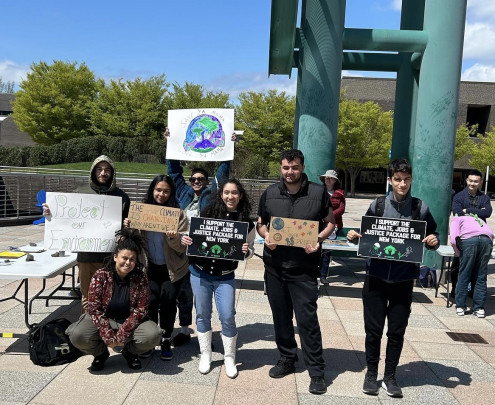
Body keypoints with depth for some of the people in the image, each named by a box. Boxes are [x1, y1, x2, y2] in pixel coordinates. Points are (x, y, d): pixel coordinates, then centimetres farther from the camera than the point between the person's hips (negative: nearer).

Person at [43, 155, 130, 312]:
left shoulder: (121, 196, 5)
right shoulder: (80, 192, 7)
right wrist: (50, 213, -8)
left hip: (112, 257, -1)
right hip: (86, 255, 1)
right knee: (87, 296, 10)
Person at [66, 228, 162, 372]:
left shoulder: (140, 278, -10)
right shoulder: (101, 276, -13)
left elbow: (140, 309, -11)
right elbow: (94, 309, -14)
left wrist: (122, 334, -21)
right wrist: (107, 335, -23)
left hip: (130, 321, 0)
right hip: (104, 320, 0)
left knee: (153, 335, -28)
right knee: (77, 335, -28)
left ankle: (130, 352, 9)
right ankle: (100, 353, 8)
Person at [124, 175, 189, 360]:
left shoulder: (178, 213, -6)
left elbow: (182, 247, -8)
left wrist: (174, 238, -28)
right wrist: (129, 228, -15)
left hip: (172, 268, -1)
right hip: (150, 266, 1)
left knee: (168, 299, -11)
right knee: (150, 299, -12)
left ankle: (166, 340, 10)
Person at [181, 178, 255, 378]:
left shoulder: (247, 223, -4)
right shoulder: (207, 213, -4)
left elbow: (250, 250, 5)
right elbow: (193, 237, 7)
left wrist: (246, 251, -17)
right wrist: (185, 239, -14)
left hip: (225, 277, -1)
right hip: (199, 273, 1)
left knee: (228, 317, -1)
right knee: (202, 314, 10)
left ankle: (229, 358, 19)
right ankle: (205, 355, 27)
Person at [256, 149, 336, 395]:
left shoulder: (318, 193, -3)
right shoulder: (269, 193, 5)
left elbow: (330, 222, 5)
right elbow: (260, 223, 14)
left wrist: (318, 240, -13)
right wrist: (266, 236, -8)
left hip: (304, 267, -3)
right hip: (274, 264, 4)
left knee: (307, 318, -2)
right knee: (280, 315, 14)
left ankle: (317, 371, 12)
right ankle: (287, 359, 33)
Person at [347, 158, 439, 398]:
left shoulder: (420, 208, -1)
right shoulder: (377, 205, 0)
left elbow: (432, 237, 7)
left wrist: (433, 242, -15)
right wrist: (354, 236, -11)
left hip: (404, 280, 0)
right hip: (376, 277, 0)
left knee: (397, 331, 9)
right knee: (373, 329, 7)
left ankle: (390, 376, 27)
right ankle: (371, 373, 26)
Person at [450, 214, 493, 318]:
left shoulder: (456, 219, 25)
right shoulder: (478, 219, 41)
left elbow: (454, 239, 6)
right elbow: (491, 234, 26)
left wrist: (459, 254, 17)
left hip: (469, 239, -4)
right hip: (487, 240, 4)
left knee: (464, 276, 7)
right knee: (481, 277, 12)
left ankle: (460, 307, 12)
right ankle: (479, 308, 14)